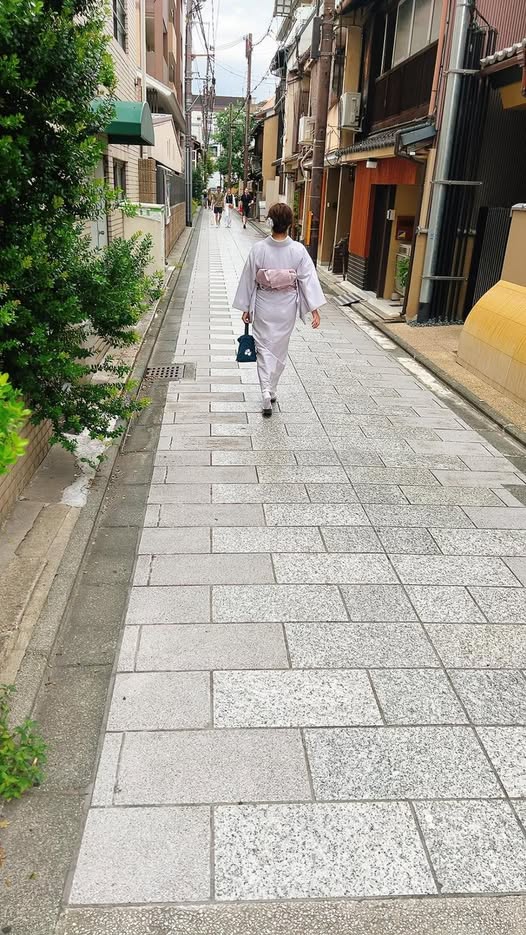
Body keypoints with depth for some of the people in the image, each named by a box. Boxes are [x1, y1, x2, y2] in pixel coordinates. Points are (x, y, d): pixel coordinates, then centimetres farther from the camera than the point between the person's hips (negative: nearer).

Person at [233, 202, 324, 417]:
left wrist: (245, 307, 5)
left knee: (264, 348, 8)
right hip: (287, 307, 1)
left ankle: (266, 392, -8)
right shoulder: (298, 250, -12)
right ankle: (271, 390, 30)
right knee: (280, 349, 17)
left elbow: (249, 279, -5)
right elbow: (308, 278, -11)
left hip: (263, 305, -1)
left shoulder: (259, 248, -12)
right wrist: (314, 309, -7)